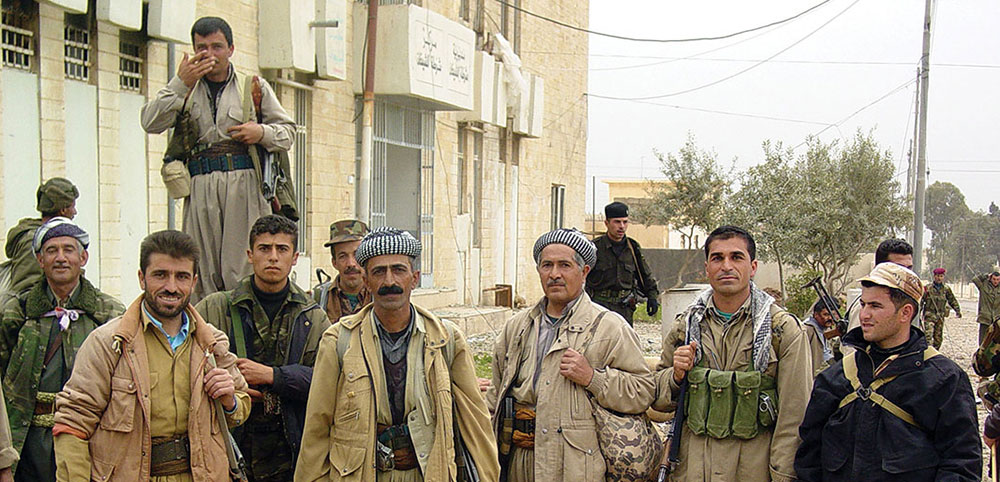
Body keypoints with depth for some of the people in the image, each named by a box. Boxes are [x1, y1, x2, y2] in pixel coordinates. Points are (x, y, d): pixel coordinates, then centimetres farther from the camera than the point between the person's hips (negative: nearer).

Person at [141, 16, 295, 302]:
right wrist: (182, 84, -6)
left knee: (242, 272, -10)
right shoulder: (183, 88, 18)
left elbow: (288, 131, 18)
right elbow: (151, 123, 2)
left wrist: (262, 133, -4)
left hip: (245, 184, -1)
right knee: (202, 275, -3)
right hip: (200, 187, 1)